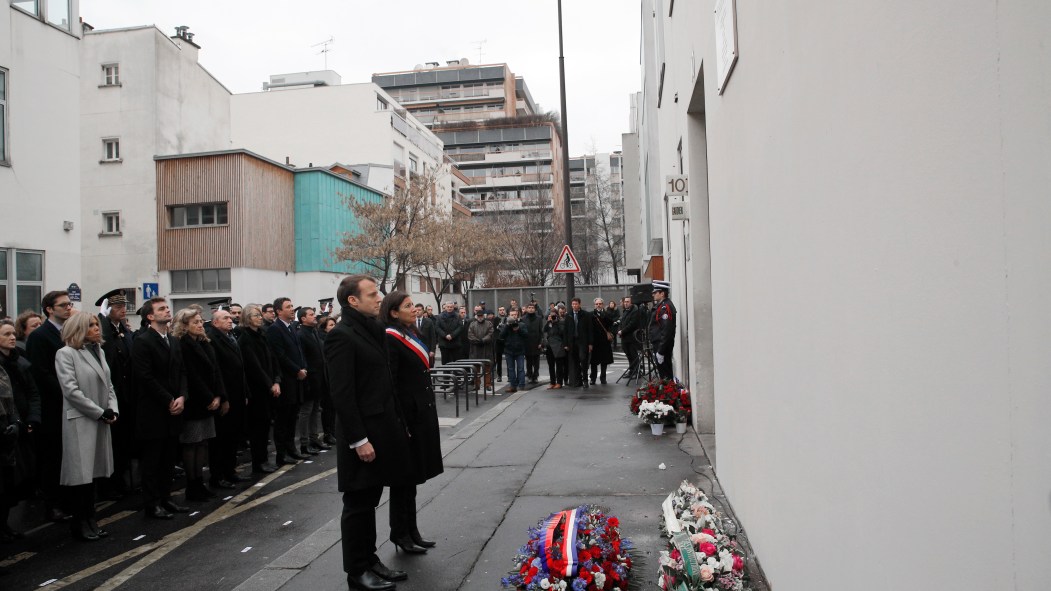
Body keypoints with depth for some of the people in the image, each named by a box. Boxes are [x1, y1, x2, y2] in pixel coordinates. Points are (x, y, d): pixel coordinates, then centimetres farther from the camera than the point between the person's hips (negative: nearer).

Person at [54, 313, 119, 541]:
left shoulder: (98, 351, 14)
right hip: (80, 421, -7)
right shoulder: (66, 354, -7)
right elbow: (71, 390, -15)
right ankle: (80, 524, 10)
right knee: (81, 473, -2)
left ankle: (90, 521, 20)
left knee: (93, 472, 12)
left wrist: (113, 410, -1)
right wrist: (101, 412, -14)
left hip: (101, 422, 7)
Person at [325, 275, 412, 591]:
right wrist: (358, 440, -20)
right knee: (358, 504, 5)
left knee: (369, 501, 18)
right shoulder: (342, 335, -16)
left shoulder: (373, 330, 11)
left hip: (381, 428, 8)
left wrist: (396, 424, 12)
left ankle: (370, 561, 30)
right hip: (362, 435, -8)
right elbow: (342, 393, -19)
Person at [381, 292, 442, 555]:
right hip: (406, 413, -9)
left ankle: (410, 530, 27)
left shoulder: (413, 335, 12)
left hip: (422, 410, 9)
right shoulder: (390, 339, -15)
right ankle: (400, 533, 16)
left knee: (413, 474, 16)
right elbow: (389, 383, -20)